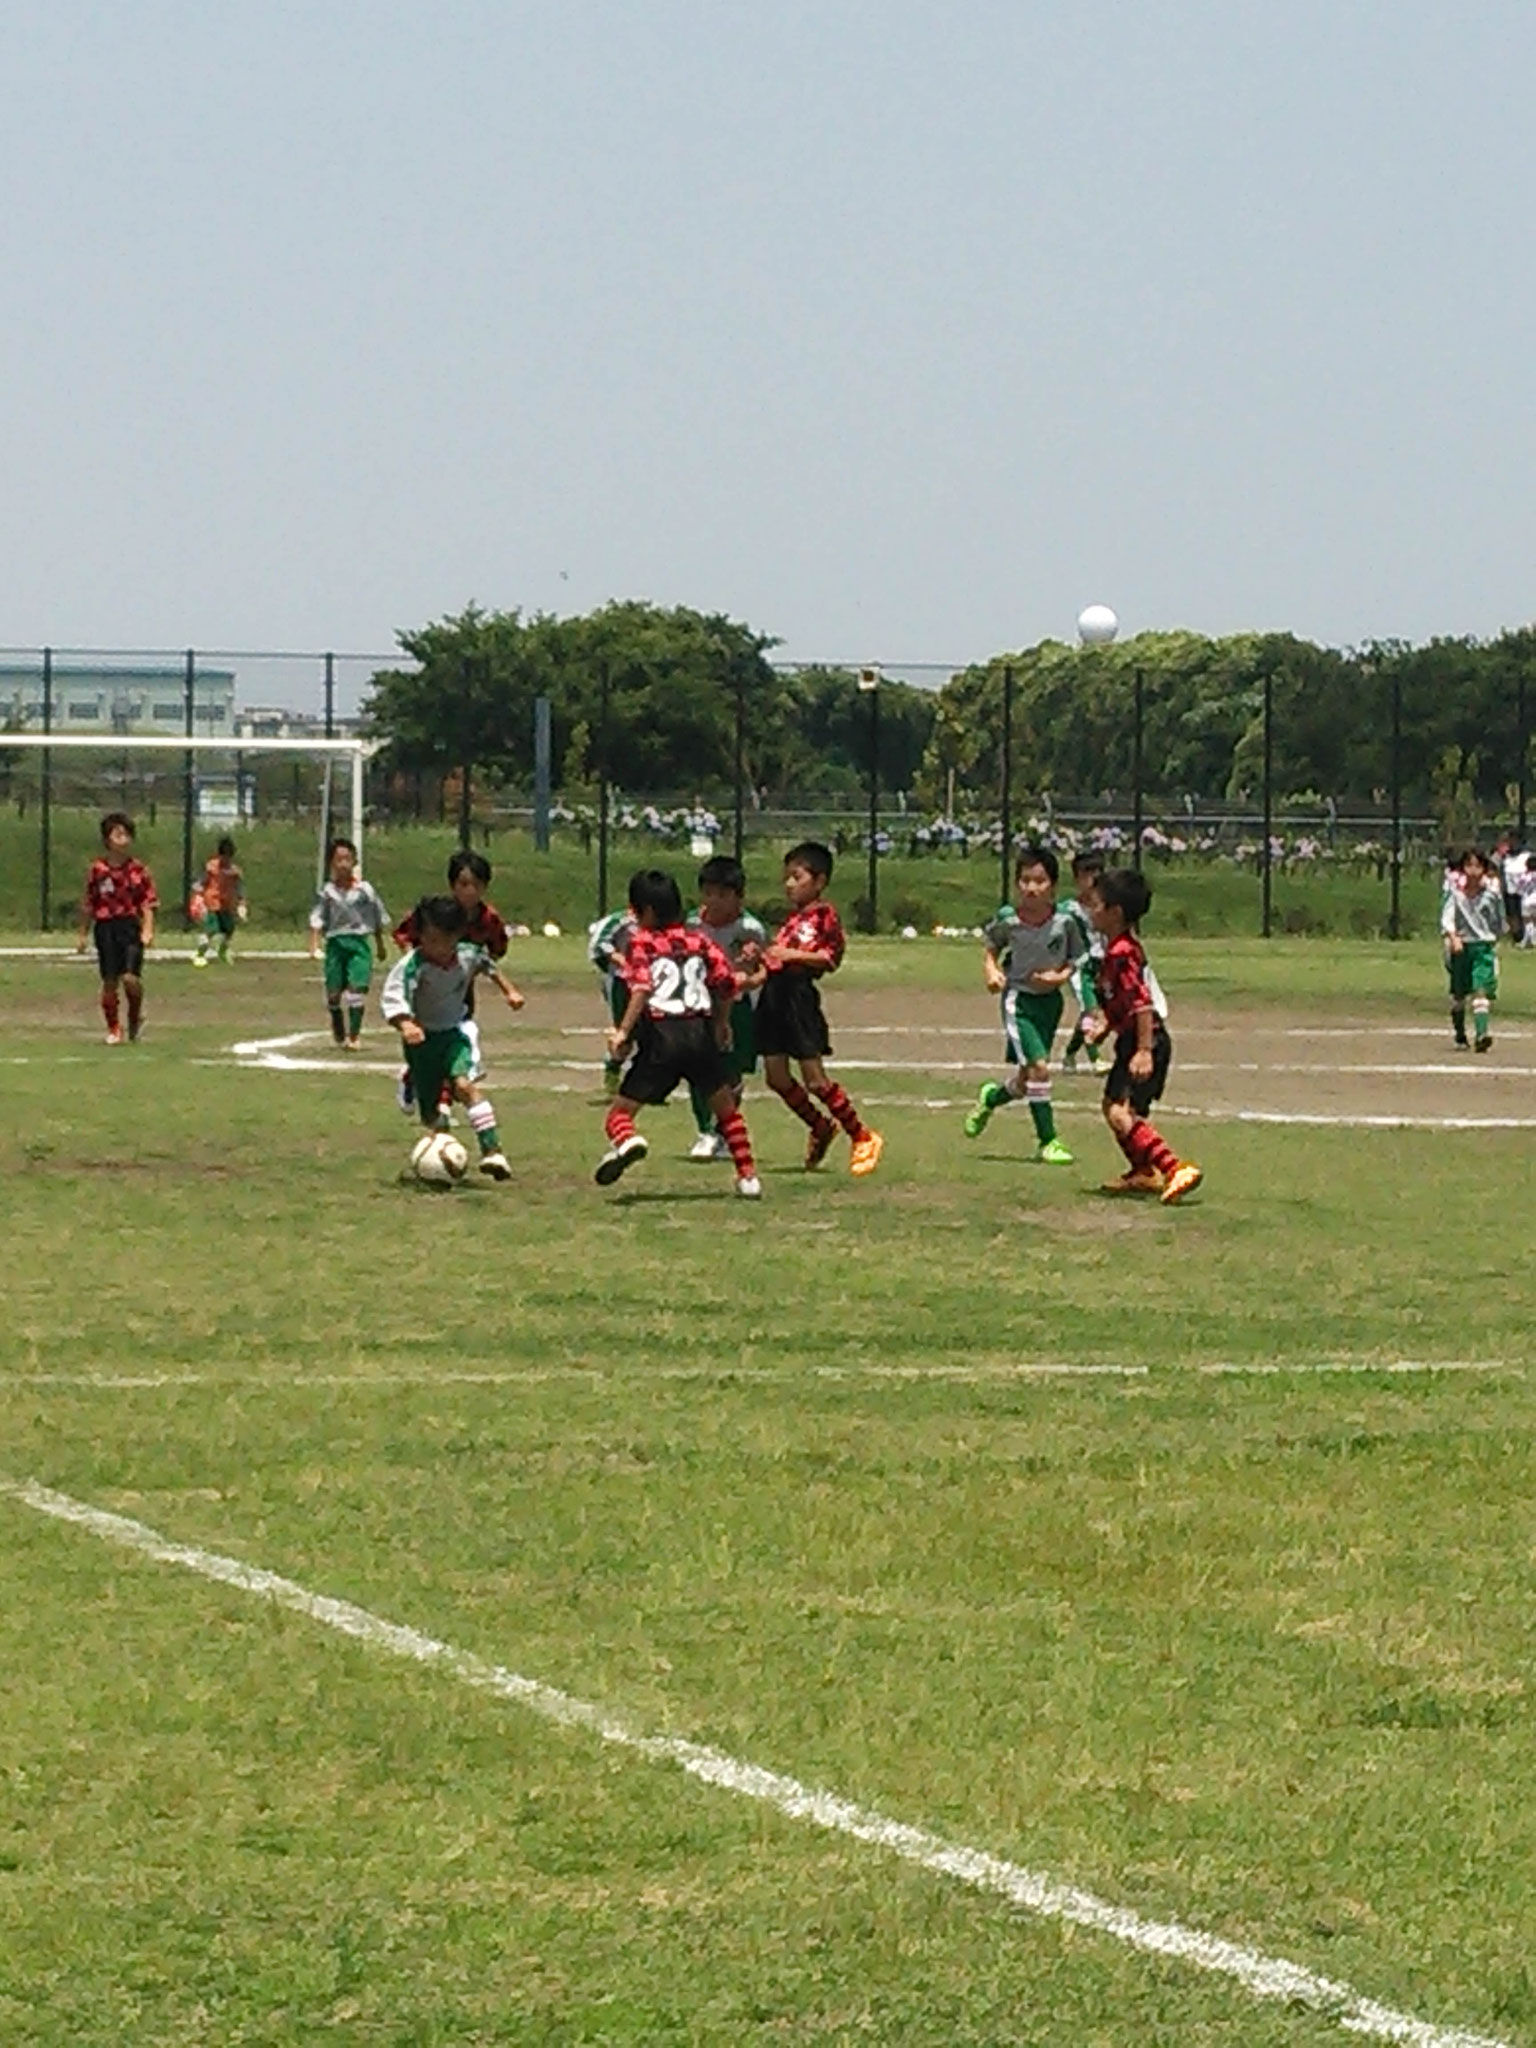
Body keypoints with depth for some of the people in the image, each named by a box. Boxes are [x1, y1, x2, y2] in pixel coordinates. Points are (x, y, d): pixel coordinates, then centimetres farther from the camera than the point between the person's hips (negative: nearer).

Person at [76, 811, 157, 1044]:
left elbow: (147, 904, 0)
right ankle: (113, 1028, 18)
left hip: (131, 925, -1)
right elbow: (87, 905, 11)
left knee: (130, 977, -15)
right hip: (105, 926, 1)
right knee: (109, 981, 3)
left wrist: (148, 931, -12)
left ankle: (135, 1015, 15)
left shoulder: (138, 871, 0)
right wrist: (83, 935, 13)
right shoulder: (97, 870, 2)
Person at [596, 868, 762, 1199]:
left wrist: (623, 1031, -17)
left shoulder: (641, 942, 2)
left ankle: (627, 1140, -34)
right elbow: (726, 982, 7)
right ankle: (748, 1176, 20)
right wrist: (722, 1023, 24)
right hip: (700, 1030, 4)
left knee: (621, 1111, 0)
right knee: (725, 1107, 23)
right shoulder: (699, 939, 13)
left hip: (661, 1034, -4)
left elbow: (641, 987, -14)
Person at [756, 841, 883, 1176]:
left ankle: (864, 1137, 4)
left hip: (800, 996, -8)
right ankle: (821, 1128, 25)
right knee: (775, 1076, 7)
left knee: (814, 1079, -7)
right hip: (774, 995, 8)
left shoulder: (825, 915, -5)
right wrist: (760, 958, 9)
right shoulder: (792, 916, 19)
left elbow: (832, 958, -13)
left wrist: (794, 954, -21)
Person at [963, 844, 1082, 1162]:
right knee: (1039, 1066, -18)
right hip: (1018, 997, -3)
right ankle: (1047, 1141, -7)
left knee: (1027, 1081, 11)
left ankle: (991, 1097, 45)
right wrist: (992, 971, -12)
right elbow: (992, 948, 5)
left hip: (1049, 1000, 3)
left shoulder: (1065, 921, -14)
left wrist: (1060, 977, -19)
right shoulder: (1007, 919, -14)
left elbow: (1074, 961, -1)